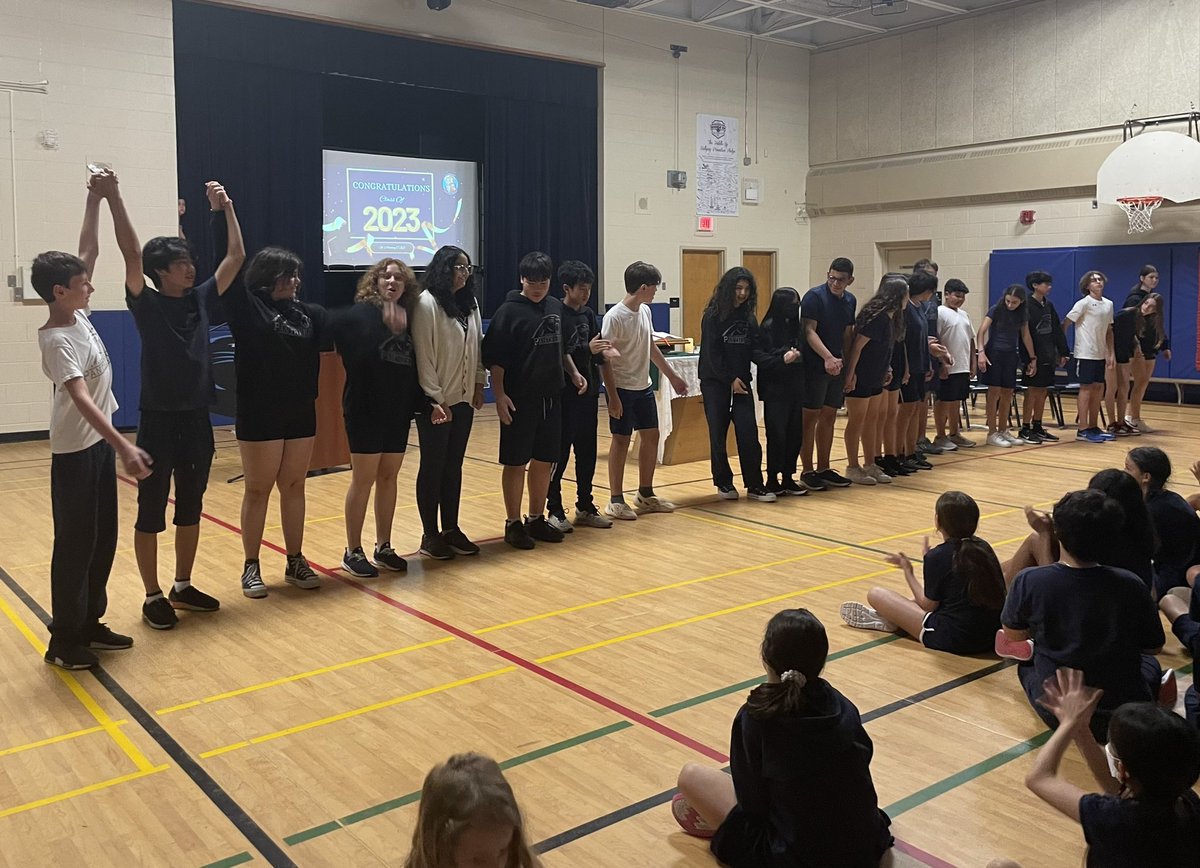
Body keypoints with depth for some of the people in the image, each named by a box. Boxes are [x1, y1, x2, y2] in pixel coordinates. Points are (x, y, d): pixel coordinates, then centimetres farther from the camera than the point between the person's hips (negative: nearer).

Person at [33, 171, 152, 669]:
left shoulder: (75, 314, 1)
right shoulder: (58, 340, -22)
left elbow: (88, 252, 8)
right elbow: (82, 400, -34)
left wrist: (96, 201, 2)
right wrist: (125, 448, -43)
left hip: (98, 443, 9)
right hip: (75, 452, -9)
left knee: (103, 539, 14)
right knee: (75, 544, -1)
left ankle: (90, 624, 25)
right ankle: (64, 641, 10)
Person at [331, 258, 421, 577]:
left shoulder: (409, 319, 7)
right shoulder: (359, 314, -8)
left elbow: (414, 365, 9)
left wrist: (416, 402, 2)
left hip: (398, 411, 5)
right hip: (365, 410, -5)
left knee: (388, 477, 11)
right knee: (363, 479, 1)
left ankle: (383, 547, 22)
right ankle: (353, 552, 12)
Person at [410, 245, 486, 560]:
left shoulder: (470, 303, 8)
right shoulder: (426, 303, -13)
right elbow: (423, 354, -15)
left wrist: (478, 384, 6)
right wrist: (435, 399, -17)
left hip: (464, 400, 6)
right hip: (435, 403, -6)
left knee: (454, 465, 12)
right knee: (433, 466, 3)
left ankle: (451, 529, 21)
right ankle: (430, 535, 13)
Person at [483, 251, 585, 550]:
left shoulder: (556, 307, 8)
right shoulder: (509, 311, -9)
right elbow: (495, 358, -10)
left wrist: (573, 373, 9)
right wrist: (499, 395, -17)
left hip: (551, 398, 6)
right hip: (519, 401, -6)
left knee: (544, 461, 12)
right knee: (516, 462, 3)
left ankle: (536, 519, 25)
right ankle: (513, 523, 14)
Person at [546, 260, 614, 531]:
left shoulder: (589, 315, 10)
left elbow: (594, 354, 14)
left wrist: (603, 354, -8)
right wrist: (587, 349, -23)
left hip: (588, 394, 7)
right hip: (564, 396, -7)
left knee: (587, 453, 12)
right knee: (559, 454, 1)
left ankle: (585, 508, 22)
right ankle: (555, 510, 11)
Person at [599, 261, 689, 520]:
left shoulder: (645, 311, 5)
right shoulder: (615, 317, -18)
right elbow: (605, 359, -18)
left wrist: (672, 376, 20)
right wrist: (613, 397, -20)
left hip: (643, 387, 8)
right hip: (622, 389, -8)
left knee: (651, 435, 10)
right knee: (621, 440, -2)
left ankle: (645, 494, 23)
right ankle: (616, 500, 9)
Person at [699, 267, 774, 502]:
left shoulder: (748, 316, 10)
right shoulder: (713, 315, -5)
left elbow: (753, 349, 10)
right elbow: (712, 352, -9)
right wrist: (729, 379, -12)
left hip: (741, 381, 4)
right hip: (715, 382, -3)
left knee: (748, 433, -4)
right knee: (718, 433, 2)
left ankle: (754, 485, 1)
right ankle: (723, 483, 15)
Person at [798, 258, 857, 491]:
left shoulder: (850, 301, 11)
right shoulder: (814, 297, -10)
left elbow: (847, 334, 17)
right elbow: (809, 331, -17)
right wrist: (828, 357, -27)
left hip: (837, 366, 7)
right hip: (814, 366, -7)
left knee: (829, 417, 11)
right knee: (810, 417, -2)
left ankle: (823, 469, 19)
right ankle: (807, 472, 4)